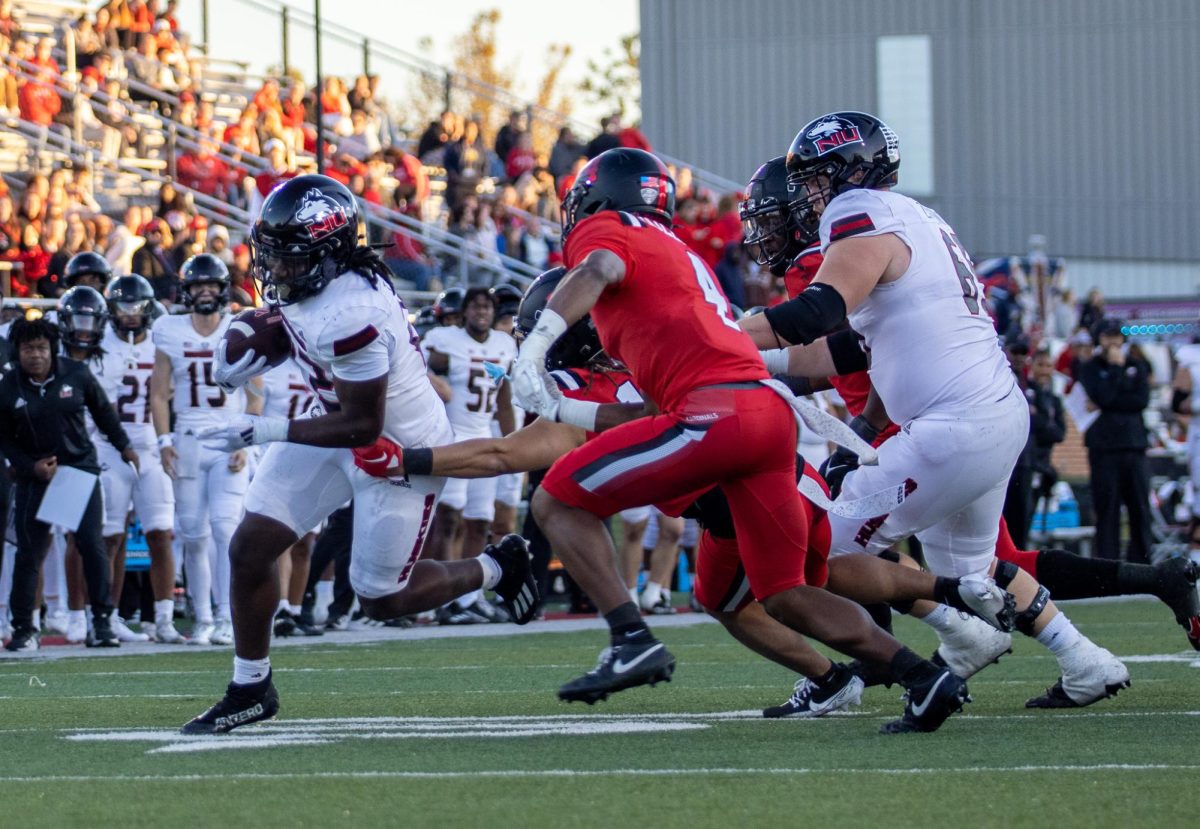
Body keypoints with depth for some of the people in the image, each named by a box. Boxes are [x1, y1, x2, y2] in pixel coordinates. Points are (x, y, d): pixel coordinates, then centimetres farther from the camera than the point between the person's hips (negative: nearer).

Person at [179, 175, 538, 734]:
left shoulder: (350, 317, -36)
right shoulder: (305, 280, -10)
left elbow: (362, 426, -29)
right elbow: (280, 326, 15)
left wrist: (268, 431, -29)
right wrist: (240, 355, -5)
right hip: (340, 426, 9)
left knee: (381, 599, 4)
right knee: (250, 548, 1)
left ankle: (495, 568, 28)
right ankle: (250, 689, 16)